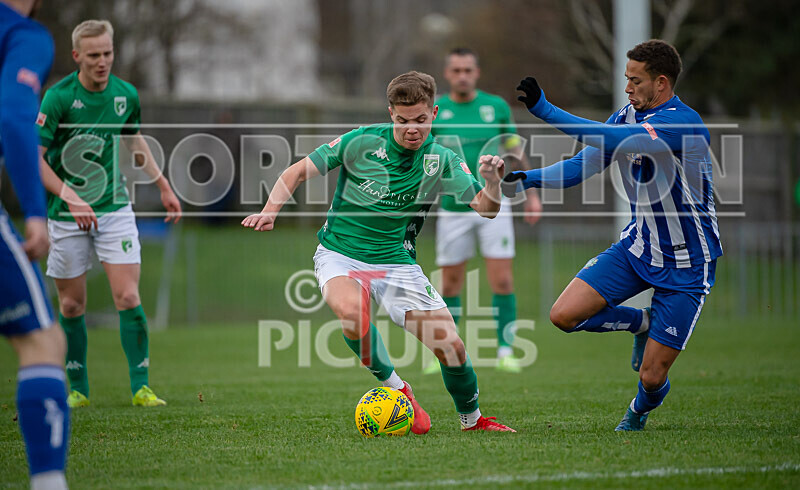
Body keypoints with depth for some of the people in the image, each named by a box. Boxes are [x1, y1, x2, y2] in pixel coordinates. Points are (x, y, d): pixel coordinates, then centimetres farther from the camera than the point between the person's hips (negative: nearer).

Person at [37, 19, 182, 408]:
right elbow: (35, 158, -14)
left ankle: (141, 386, -2)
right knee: (72, 304, 6)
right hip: (66, 215, -2)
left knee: (128, 297, -9)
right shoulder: (58, 97, -13)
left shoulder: (126, 95, 0)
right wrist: (71, 197, -23)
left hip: (114, 207, 2)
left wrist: (163, 186, 21)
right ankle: (78, 388, 21)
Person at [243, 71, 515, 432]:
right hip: (340, 254, -2)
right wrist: (269, 211, -19)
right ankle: (394, 386, -12)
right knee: (350, 309, -37)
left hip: (397, 262, 2)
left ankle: (471, 417, 22)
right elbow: (297, 172, -3)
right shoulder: (363, 142, -9)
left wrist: (492, 182, -34)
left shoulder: (441, 161, -3)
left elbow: (484, 208, -13)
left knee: (450, 345, -8)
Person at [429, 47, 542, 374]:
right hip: (453, 209, 0)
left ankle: (505, 351, 1)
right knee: (450, 284, 5)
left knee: (502, 280, -8)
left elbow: (516, 152, 11)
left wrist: (531, 194, 11)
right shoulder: (435, 112, 0)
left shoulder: (496, 106, 2)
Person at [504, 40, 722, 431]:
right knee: (564, 316, -11)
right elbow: (583, 165, 2)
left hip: (686, 263, -6)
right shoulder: (626, 117, 1)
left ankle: (640, 409, 34)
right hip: (638, 247, 7)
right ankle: (642, 323, 17)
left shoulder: (683, 123, -25)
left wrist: (545, 109, -38)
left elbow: (613, 141, -36)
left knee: (652, 377, -5)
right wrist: (527, 179, -15)